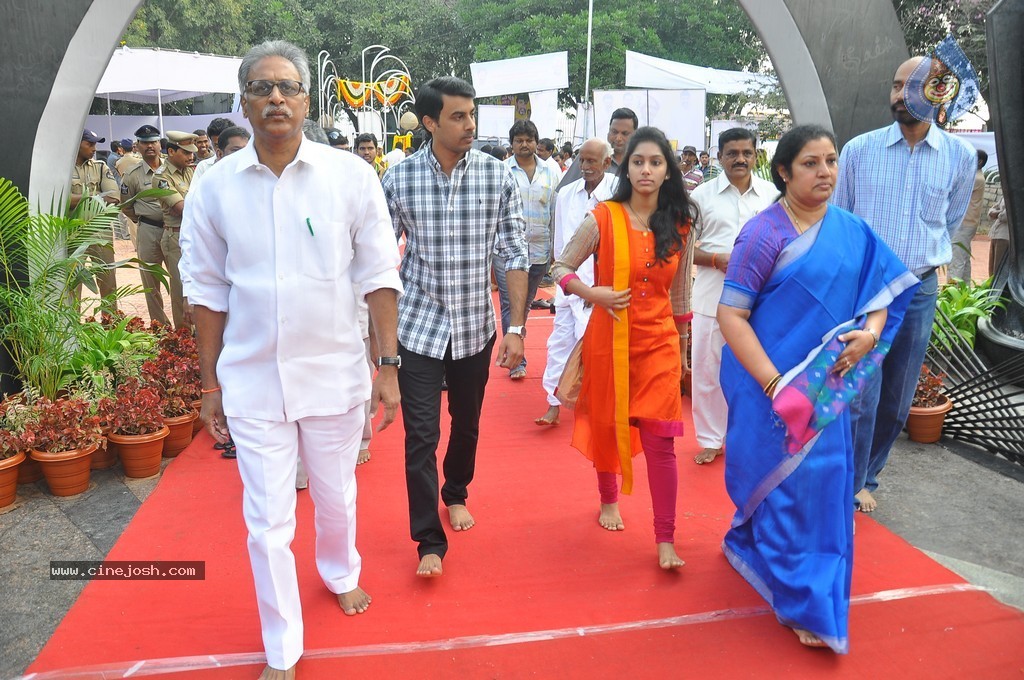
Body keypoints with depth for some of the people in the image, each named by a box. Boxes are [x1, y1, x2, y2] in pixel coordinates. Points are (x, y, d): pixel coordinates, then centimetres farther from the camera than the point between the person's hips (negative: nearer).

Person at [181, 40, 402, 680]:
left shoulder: (351, 176, -6)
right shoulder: (215, 186, -3)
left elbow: (378, 276, -3)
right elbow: (209, 290, 4)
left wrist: (388, 365, -4)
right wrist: (210, 384, 7)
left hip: (335, 374, 0)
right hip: (252, 380, 1)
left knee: (336, 498, 19)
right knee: (268, 521, 7)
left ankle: (341, 573, 52)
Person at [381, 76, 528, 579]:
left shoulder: (498, 177, -7)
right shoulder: (399, 178, -7)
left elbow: (515, 254, -4)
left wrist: (516, 327, -8)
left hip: (475, 325, 2)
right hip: (417, 326, -1)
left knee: (466, 424, 19)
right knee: (420, 435, -1)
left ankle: (456, 493, 46)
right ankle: (429, 541, 14)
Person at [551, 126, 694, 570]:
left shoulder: (680, 227, 3)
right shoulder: (602, 219, -6)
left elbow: (679, 294, 12)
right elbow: (560, 268, 1)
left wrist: (683, 348, 17)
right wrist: (591, 293, -18)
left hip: (659, 342, 1)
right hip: (609, 339, -1)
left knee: (660, 441, -4)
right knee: (608, 427, 14)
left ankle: (665, 540, 4)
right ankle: (609, 500, 42)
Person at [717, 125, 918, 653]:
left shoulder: (851, 230, 4)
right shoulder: (764, 233, -13)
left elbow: (884, 288, 12)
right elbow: (730, 314, -16)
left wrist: (869, 332, -11)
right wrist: (775, 384, -23)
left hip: (828, 383, 6)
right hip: (772, 384, -6)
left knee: (827, 479, 14)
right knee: (786, 481, 2)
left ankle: (748, 545, 40)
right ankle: (803, 603, 21)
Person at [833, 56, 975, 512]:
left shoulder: (960, 156, 3)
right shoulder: (858, 149, -2)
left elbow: (950, 223, 18)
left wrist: (924, 259, 15)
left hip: (919, 290, 3)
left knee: (896, 401, 11)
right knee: (861, 396, -7)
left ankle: (864, 478, 30)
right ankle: (850, 486, 10)